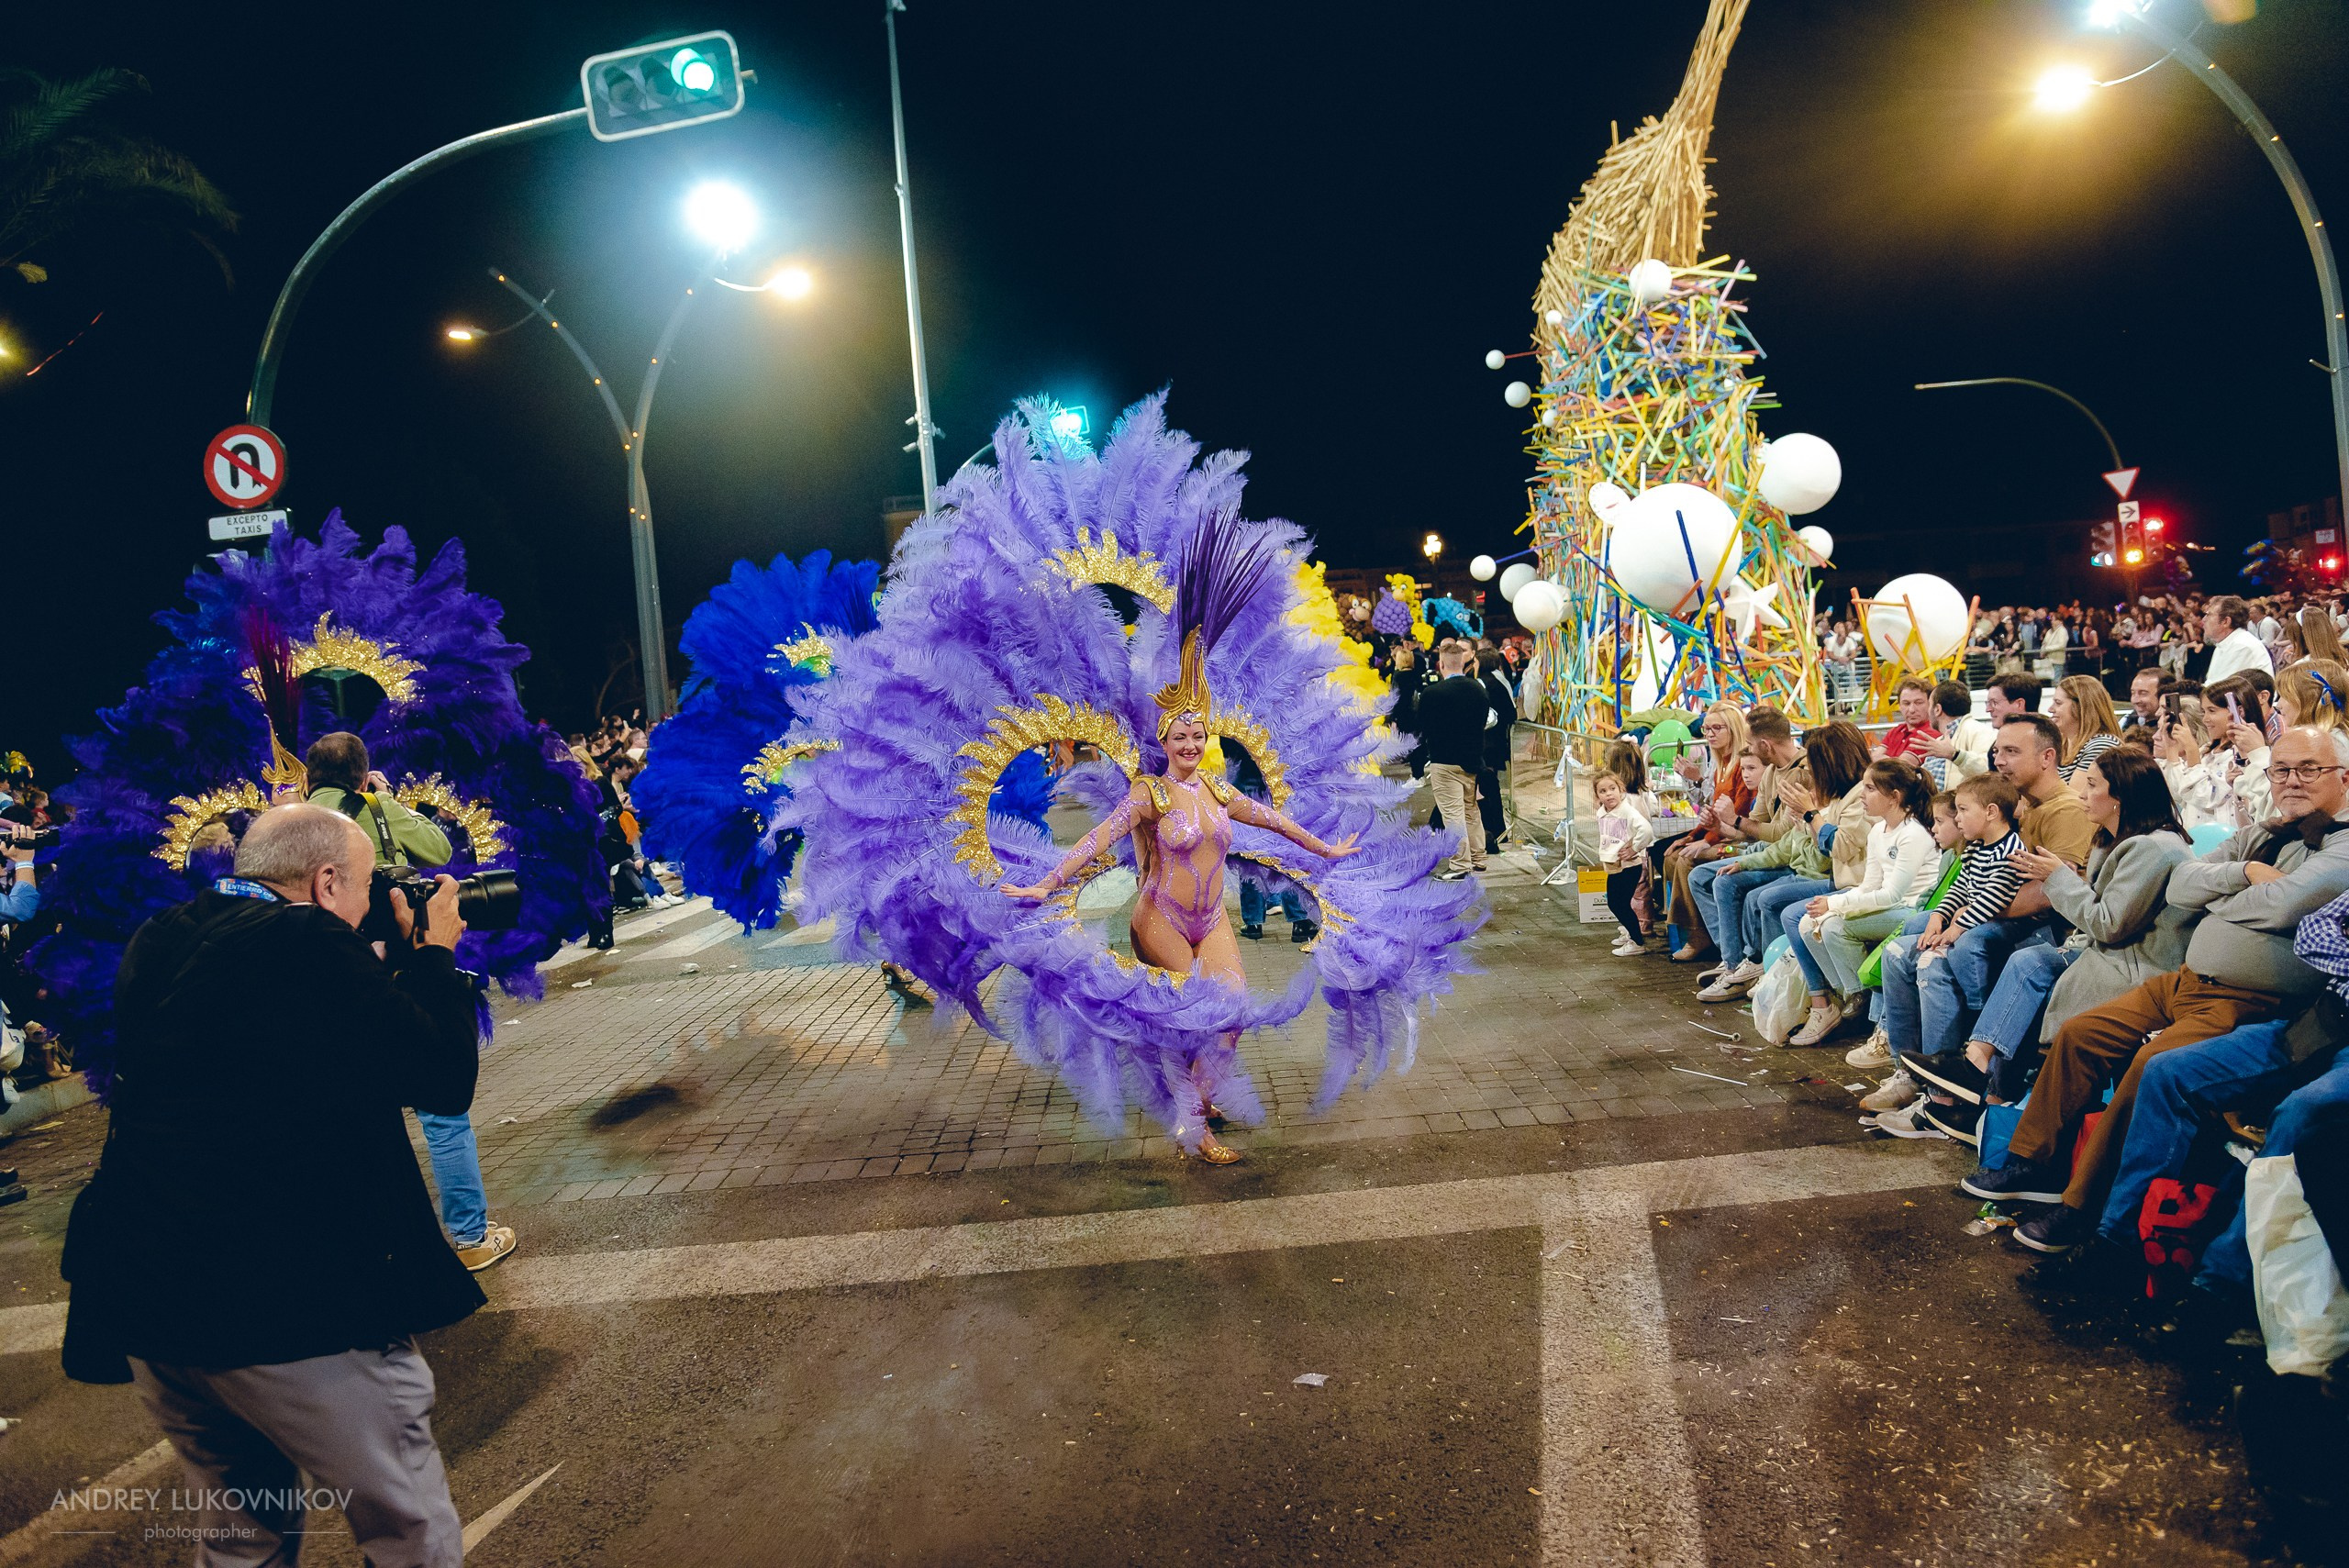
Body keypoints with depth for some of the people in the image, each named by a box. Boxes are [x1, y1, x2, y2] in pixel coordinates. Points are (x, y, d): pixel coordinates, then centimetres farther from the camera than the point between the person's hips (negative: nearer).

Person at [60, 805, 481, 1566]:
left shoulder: (161, 945, 8)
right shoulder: (311, 945, -16)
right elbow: (447, 1076, -10)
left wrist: (403, 953, 19)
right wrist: (435, 951, 3)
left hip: (141, 1296, 8)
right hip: (288, 1301, -8)